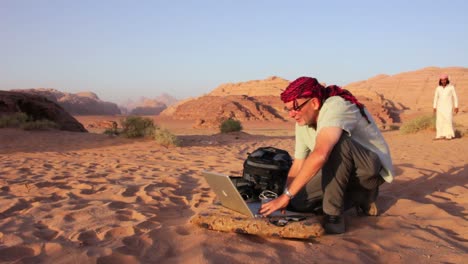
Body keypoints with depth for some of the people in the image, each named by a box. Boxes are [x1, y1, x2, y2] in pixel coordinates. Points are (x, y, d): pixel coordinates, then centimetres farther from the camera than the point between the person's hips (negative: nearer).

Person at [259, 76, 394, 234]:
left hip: (373, 167, -8)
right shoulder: (303, 122, -3)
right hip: (343, 171, 8)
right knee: (297, 202, -6)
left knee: (335, 143, -36)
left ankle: (333, 216, -24)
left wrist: (287, 195, -41)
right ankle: (361, 195, 10)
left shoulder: (336, 107, -30)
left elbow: (320, 155, -44)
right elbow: (297, 166, -1)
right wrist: (283, 200, -15)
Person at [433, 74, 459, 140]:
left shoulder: (451, 87, -4)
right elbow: (436, 98, 7)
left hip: (448, 107, -3)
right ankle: (440, 135, 0)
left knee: (448, 120, -12)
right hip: (440, 107, 3)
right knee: (439, 121, -2)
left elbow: (455, 97, -3)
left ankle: (449, 135, -7)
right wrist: (434, 107, 1)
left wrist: (456, 107, -8)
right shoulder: (438, 88, 4)